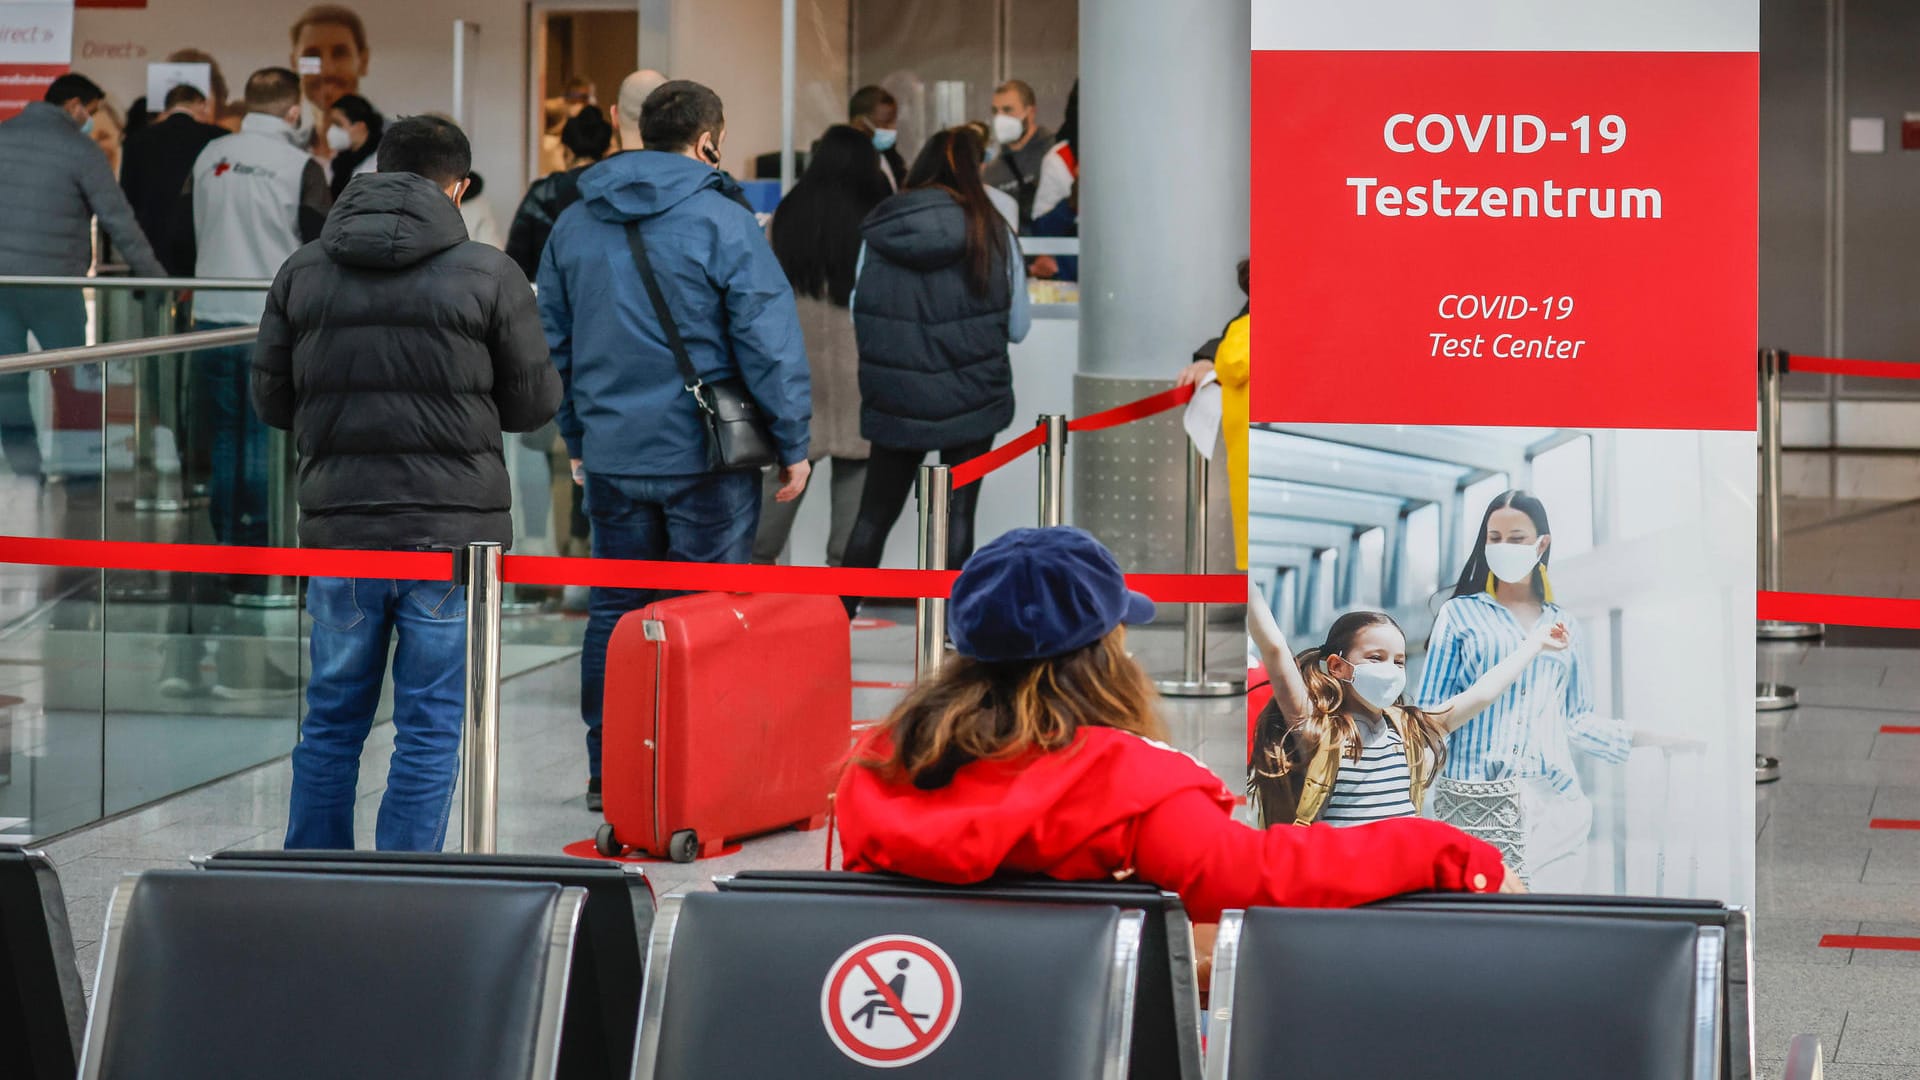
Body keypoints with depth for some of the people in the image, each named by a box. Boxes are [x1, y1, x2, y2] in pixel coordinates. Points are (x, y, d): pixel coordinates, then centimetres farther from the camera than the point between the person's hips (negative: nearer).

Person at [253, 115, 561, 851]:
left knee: (331, 722, 14)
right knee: (430, 728, 4)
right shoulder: (486, 274, -5)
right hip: (452, 527, -3)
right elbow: (534, 404, 0)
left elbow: (271, 402, 8)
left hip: (336, 524, 3)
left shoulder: (302, 272, 4)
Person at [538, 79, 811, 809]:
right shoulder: (723, 222, -9)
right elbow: (768, 340, -10)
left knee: (614, 612, 12)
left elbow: (554, 340, 16)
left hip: (611, 453, 5)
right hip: (705, 454, -5)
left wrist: (576, 434, 24)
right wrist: (792, 443, -4)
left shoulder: (574, 226, 9)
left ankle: (608, 771, 15)